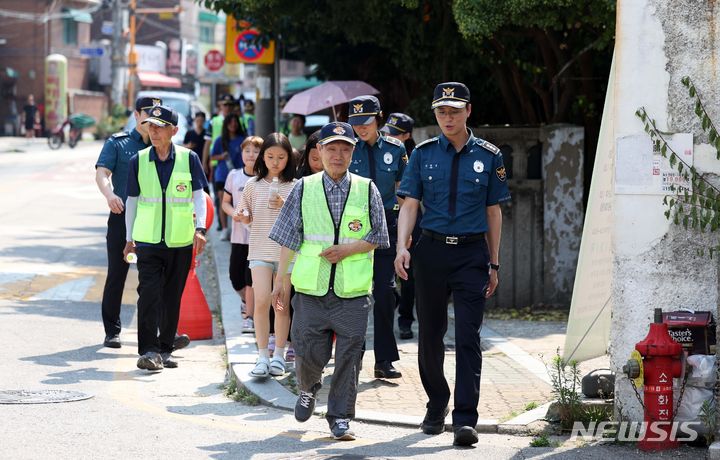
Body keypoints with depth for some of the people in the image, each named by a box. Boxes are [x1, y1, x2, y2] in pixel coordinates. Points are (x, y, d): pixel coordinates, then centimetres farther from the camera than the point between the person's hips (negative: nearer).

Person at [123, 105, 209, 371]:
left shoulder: (188, 158, 1)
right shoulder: (138, 161, 4)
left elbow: (199, 196, 4)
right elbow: (132, 200, 11)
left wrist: (200, 228, -9)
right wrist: (129, 238, 12)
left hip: (180, 240, 0)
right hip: (148, 239, 0)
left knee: (172, 297, 7)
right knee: (149, 294, -12)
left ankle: (165, 350, 17)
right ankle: (149, 351, -13)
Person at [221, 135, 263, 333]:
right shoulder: (234, 176, 5)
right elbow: (225, 202, 13)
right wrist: (233, 213, -7)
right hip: (239, 234, 4)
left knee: (251, 278, -5)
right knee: (236, 277, 9)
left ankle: (249, 316, 4)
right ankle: (246, 300, 38)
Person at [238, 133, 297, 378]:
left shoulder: (295, 187, 0)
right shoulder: (253, 185, 6)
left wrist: (285, 207, -15)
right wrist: (241, 216, -6)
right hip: (260, 250, 1)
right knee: (262, 302, -10)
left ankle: (279, 356, 15)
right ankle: (262, 356, -6)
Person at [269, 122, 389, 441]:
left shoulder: (366, 190, 5)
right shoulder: (304, 189, 5)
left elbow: (378, 237, 7)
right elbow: (289, 238, 7)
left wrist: (348, 250, -9)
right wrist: (281, 280, 4)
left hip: (353, 292, 0)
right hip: (311, 288, 0)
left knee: (348, 355, -2)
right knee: (309, 352, 2)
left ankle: (340, 417, 9)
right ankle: (308, 389, 35)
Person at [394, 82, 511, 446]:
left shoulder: (489, 157, 5)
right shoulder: (423, 154, 6)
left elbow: (493, 212, 9)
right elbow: (410, 204, 1)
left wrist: (493, 264, 8)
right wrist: (402, 247, -15)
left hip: (471, 254, -2)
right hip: (431, 251, 2)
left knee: (468, 337, -9)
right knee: (430, 334, 9)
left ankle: (465, 418, -12)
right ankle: (436, 406, 27)